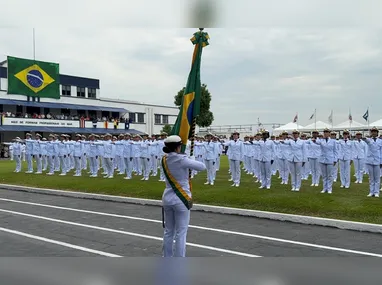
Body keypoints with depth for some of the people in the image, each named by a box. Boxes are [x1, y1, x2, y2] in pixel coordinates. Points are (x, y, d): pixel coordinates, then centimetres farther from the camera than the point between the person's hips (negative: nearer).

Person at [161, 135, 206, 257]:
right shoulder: (182, 160, -17)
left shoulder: (164, 159, 2)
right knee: (180, 233, 2)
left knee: (168, 231, 16)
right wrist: (192, 159, 8)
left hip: (167, 198, 6)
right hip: (181, 199, -6)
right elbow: (202, 167, -8)